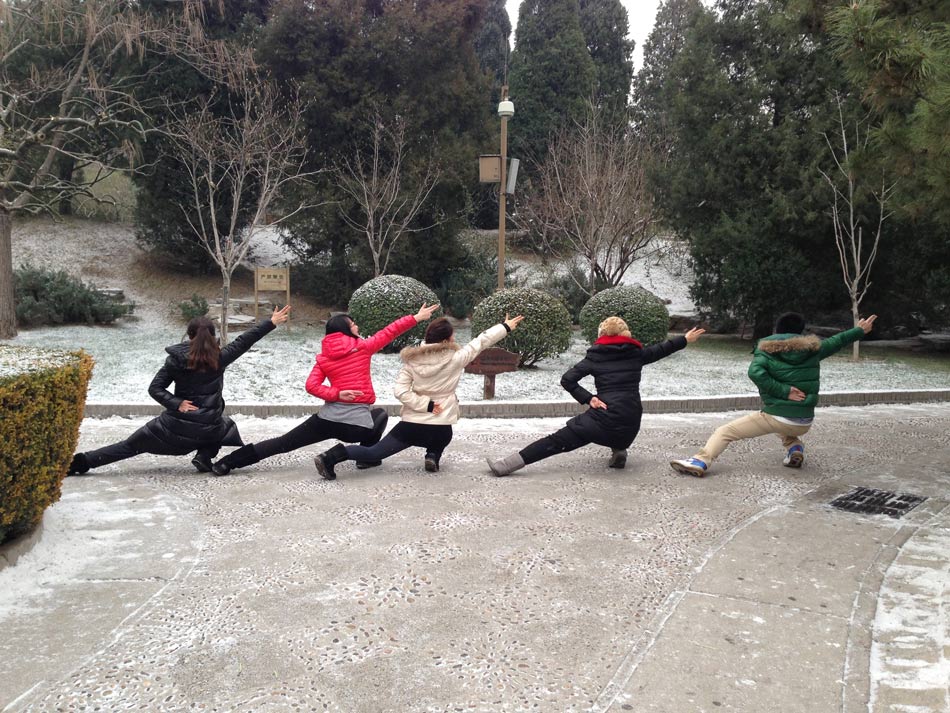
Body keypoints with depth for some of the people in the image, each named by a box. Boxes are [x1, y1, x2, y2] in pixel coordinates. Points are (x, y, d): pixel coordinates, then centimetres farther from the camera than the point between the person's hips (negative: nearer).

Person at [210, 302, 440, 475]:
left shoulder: (323, 357, 9)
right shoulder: (363, 347, 0)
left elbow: (312, 386, -3)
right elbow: (389, 332, 7)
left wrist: (336, 394, -5)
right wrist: (416, 318, 12)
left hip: (328, 418, 3)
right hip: (358, 424, -3)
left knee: (283, 443, 11)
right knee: (380, 414, 32)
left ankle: (227, 463, 7)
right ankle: (367, 456, 20)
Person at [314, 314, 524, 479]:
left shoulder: (413, 360, -1)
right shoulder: (455, 358, -7)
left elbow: (400, 391, -8)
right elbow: (481, 341, 3)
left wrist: (426, 404, -6)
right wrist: (506, 327, 14)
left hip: (412, 423, 1)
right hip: (440, 427, -1)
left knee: (374, 453, 4)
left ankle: (332, 456, -19)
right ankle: (433, 457, 7)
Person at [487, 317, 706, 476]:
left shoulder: (595, 356, 7)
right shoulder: (637, 354, 13)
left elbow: (567, 379, -2)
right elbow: (662, 349, 30)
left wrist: (588, 398, -3)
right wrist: (686, 339, 45)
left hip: (604, 418, -3)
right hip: (630, 427, 3)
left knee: (560, 440, -4)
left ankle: (509, 464, -13)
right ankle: (619, 450, 19)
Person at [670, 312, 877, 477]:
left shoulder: (767, 350, 0)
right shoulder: (812, 349, 9)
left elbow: (755, 372, -20)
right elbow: (836, 341, 26)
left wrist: (784, 391, -15)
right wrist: (860, 330, 43)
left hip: (775, 417, -4)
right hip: (804, 423, 4)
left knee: (724, 432, 0)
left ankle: (700, 461, -20)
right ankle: (794, 448, 15)